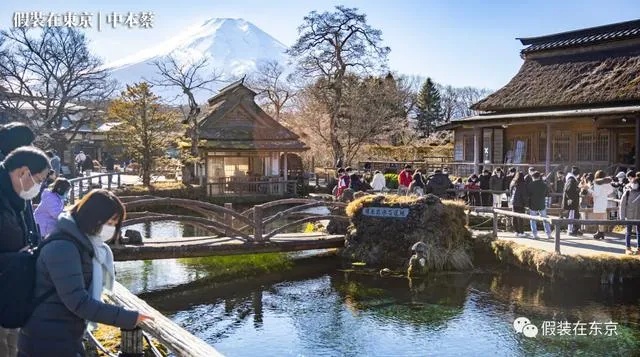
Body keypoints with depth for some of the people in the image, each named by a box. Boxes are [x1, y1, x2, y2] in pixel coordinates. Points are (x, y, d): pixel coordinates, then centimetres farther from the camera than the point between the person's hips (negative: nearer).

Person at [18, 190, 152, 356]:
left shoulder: (82, 244, 10)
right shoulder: (63, 247, -20)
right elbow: (78, 302, -25)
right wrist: (128, 318, -24)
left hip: (65, 340, 9)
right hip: (48, 343, -9)